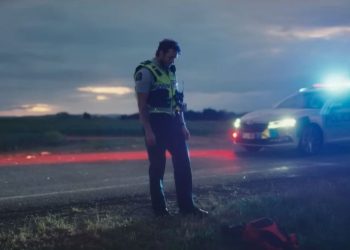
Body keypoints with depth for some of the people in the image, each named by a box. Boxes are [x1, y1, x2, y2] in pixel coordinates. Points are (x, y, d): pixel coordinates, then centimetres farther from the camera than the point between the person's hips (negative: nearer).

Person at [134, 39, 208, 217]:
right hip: (156, 124, -7)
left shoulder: (170, 72, 14)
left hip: (172, 124, 7)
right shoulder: (145, 72, -9)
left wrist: (182, 125, 11)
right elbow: (142, 104, -13)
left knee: (183, 163, 4)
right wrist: (148, 131, -20)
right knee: (157, 168, 0)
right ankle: (159, 210, 10)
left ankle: (186, 206, 10)